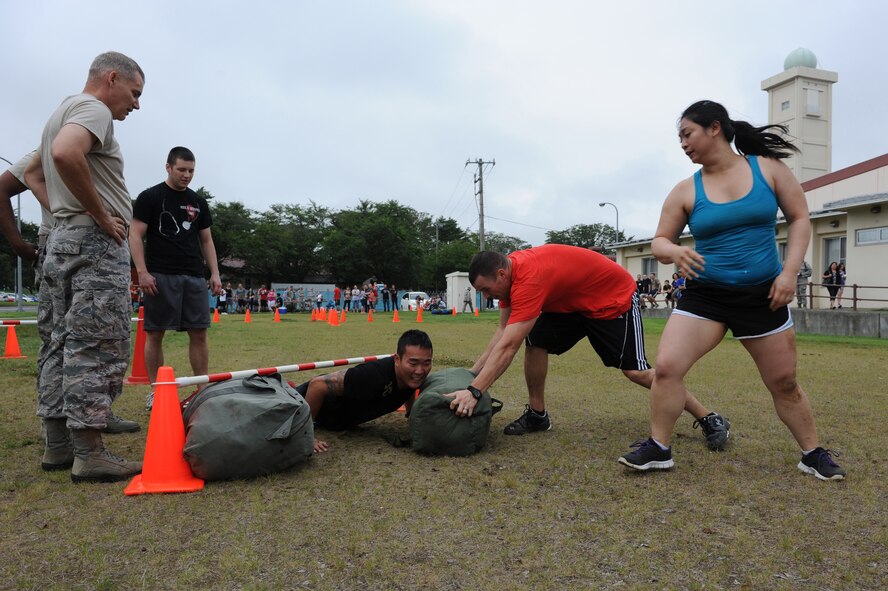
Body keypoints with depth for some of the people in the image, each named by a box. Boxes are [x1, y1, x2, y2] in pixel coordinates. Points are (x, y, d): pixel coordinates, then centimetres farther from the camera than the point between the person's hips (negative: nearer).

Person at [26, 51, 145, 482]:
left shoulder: (61, 113, 24)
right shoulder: (93, 108, -8)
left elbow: (32, 172, 32)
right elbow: (66, 154, -29)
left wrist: (62, 210, 18)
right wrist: (100, 214, -19)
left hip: (61, 238, 10)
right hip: (95, 240, -10)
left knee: (65, 344, 11)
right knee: (98, 348, -9)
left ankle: (58, 446, 16)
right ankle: (89, 454, -7)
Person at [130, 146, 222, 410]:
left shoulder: (198, 202, 15)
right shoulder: (150, 197, 1)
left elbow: (206, 240, 16)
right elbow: (136, 235, -4)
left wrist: (215, 273, 6)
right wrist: (142, 272, -14)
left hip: (194, 277, 4)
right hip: (160, 277, -4)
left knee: (199, 333, 1)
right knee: (155, 334, 1)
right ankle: (155, 391, 11)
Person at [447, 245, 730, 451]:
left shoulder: (529, 278, -37)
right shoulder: (507, 270, -9)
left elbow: (507, 346, -43)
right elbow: (503, 331, -4)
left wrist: (474, 391, -46)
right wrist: (472, 372, -9)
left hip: (615, 299, -8)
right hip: (572, 303, 8)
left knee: (636, 371, -10)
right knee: (534, 341, -8)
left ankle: (710, 419, 6)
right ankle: (537, 415, 6)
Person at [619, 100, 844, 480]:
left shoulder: (768, 167, -3)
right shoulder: (686, 191, -2)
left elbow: (799, 218, 3)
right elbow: (659, 241, 2)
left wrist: (790, 271, -9)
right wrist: (674, 252, -22)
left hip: (762, 295, 0)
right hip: (705, 295, 1)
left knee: (784, 383, 10)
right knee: (667, 366, -15)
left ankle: (813, 454, 33)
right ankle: (658, 449, 2)